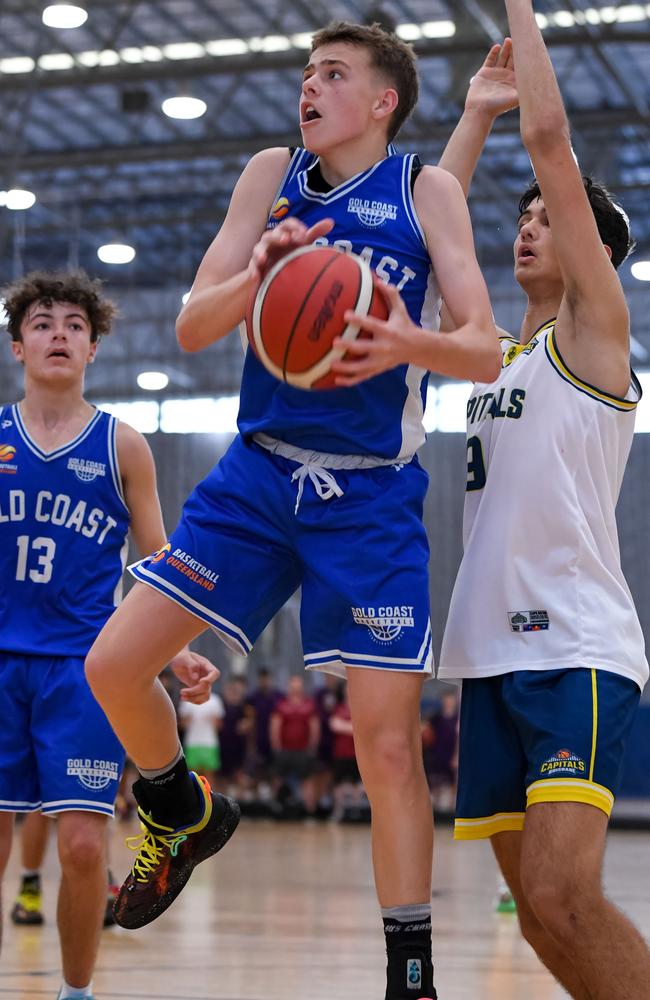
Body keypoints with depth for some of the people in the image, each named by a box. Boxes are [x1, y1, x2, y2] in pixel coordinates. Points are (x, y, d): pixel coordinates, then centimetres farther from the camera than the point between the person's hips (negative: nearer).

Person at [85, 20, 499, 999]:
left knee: (388, 744, -6)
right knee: (113, 666, -5)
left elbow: (486, 353, -6)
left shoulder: (426, 190, -1)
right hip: (259, 471, 3)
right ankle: (184, 820, 24)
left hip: (371, 496, -3)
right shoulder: (273, 176, 7)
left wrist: (412, 343, -28)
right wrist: (254, 275, -20)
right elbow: (192, 326, 2)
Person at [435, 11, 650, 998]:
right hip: (493, 651, 8)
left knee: (565, 895, -22)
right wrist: (475, 114, 23)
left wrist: (520, 12, 2)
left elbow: (551, 137, -5)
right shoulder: (502, 352, 20)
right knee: (537, 906, 6)